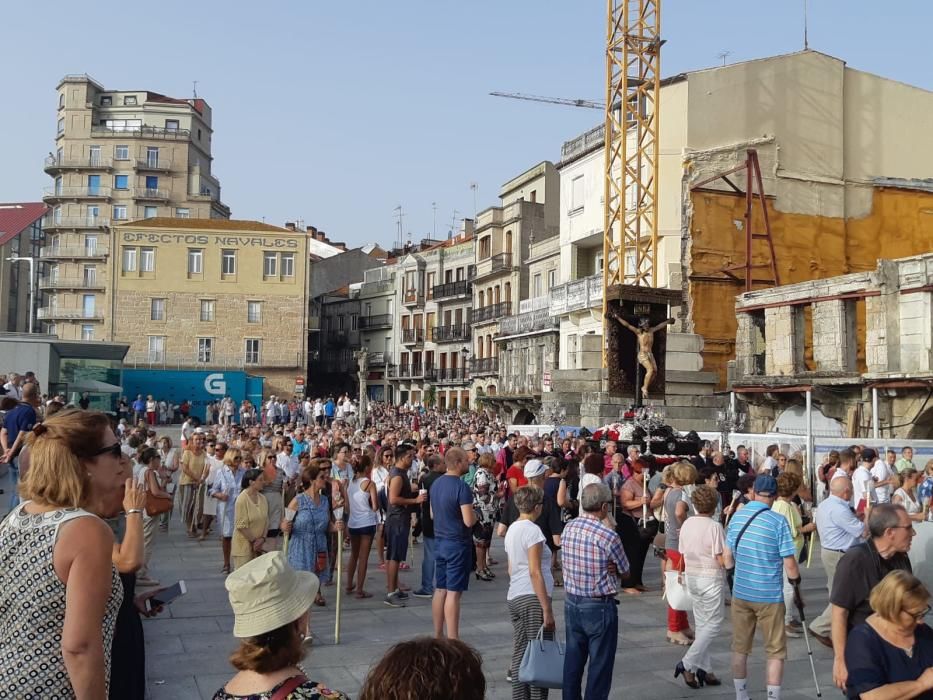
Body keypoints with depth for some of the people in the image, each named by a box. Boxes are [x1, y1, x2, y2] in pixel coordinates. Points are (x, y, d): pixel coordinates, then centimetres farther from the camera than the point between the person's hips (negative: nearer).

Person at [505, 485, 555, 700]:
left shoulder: (512, 530, 14)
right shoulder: (532, 530, -12)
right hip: (532, 597, -9)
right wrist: (547, 610, -16)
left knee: (519, 656, 12)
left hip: (514, 597, 9)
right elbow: (535, 573, -17)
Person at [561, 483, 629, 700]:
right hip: (599, 607, -6)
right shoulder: (608, 536, -19)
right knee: (600, 665, 6)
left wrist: (602, 567, -4)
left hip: (571, 602, 6)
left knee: (573, 660, 16)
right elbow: (624, 571, -6)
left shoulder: (568, 528, -1)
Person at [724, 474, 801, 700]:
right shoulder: (778, 521, -13)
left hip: (740, 593, 4)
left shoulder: (737, 517, 1)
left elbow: (727, 560, 7)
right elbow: (789, 565, -13)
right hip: (770, 595, -4)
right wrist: (797, 584, 5)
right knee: (776, 652, 8)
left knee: (740, 648, 14)